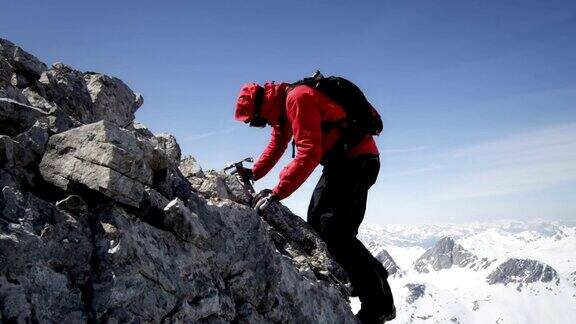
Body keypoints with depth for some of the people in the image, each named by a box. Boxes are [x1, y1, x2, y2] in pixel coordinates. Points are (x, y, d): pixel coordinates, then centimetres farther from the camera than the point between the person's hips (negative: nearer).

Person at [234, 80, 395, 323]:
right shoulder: (283, 107, 11)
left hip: (357, 160, -10)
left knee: (336, 232, -15)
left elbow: (308, 153, -28)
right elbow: (276, 146, 22)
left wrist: (277, 192, -30)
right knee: (317, 223, 14)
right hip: (341, 163, 10)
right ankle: (372, 276, 20)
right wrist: (254, 173, 10)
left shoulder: (298, 98, -20)